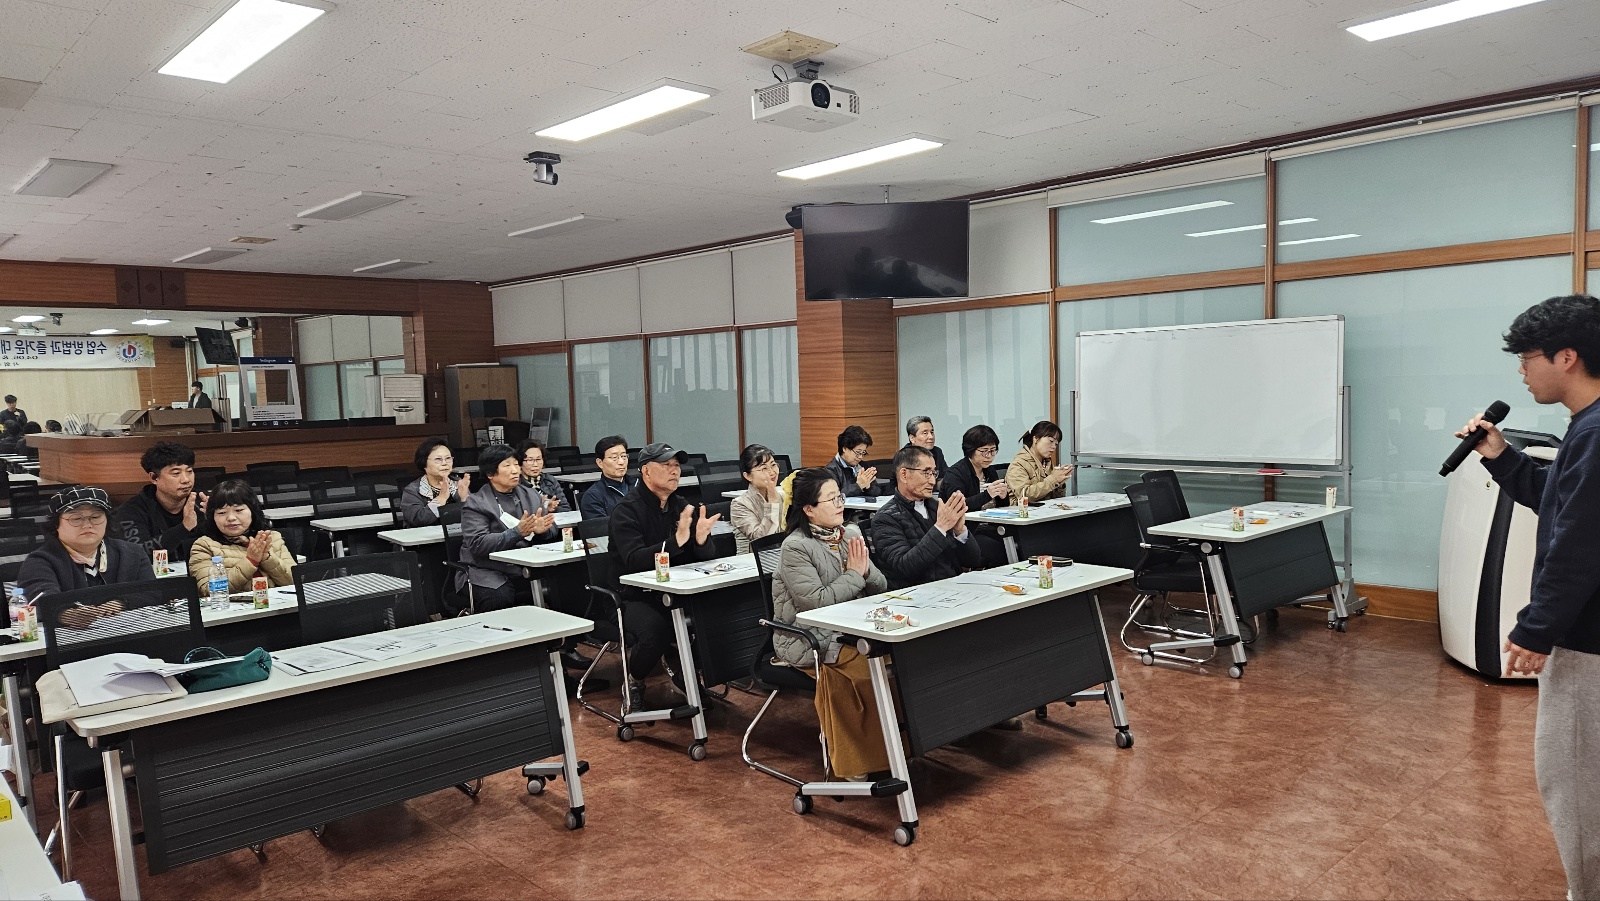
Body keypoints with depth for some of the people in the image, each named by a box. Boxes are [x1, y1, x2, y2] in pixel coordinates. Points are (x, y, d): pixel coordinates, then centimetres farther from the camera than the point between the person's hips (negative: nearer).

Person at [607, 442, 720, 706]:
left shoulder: (682, 507, 8)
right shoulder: (627, 511, -10)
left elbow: (705, 560, 5)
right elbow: (634, 561, -25)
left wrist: (701, 539, -18)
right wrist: (676, 541, -37)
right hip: (635, 596, -5)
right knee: (655, 630, -33)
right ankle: (634, 683, 1)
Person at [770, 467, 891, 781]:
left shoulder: (850, 534, 9)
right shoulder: (796, 547, -12)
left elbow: (881, 587, 11)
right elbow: (817, 602, -21)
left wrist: (865, 570, -10)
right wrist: (854, 574, -11)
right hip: (807, 640, -6)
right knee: (874, 667, -26)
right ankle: (861, 759, -10)